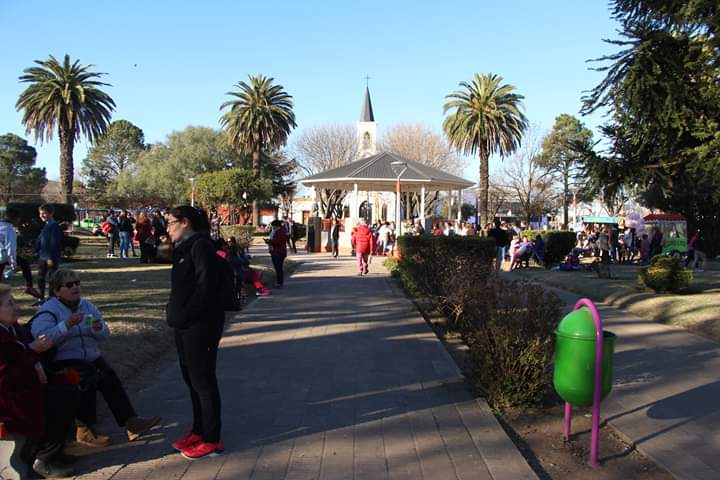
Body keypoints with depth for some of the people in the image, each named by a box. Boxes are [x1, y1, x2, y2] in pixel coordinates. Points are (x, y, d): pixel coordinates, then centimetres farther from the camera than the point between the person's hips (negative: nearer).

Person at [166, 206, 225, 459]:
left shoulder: (201, 246, -14)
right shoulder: (185, 248, 15)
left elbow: (206, 288, -22)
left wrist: (183, 316, -17)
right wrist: (176, 316, 8)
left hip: (201, 325, -9)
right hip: (185, 326, 9)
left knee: (203, 381, -1)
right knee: (191, 380, 16)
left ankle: (212, 440, 10)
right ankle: (198, 431, 30)